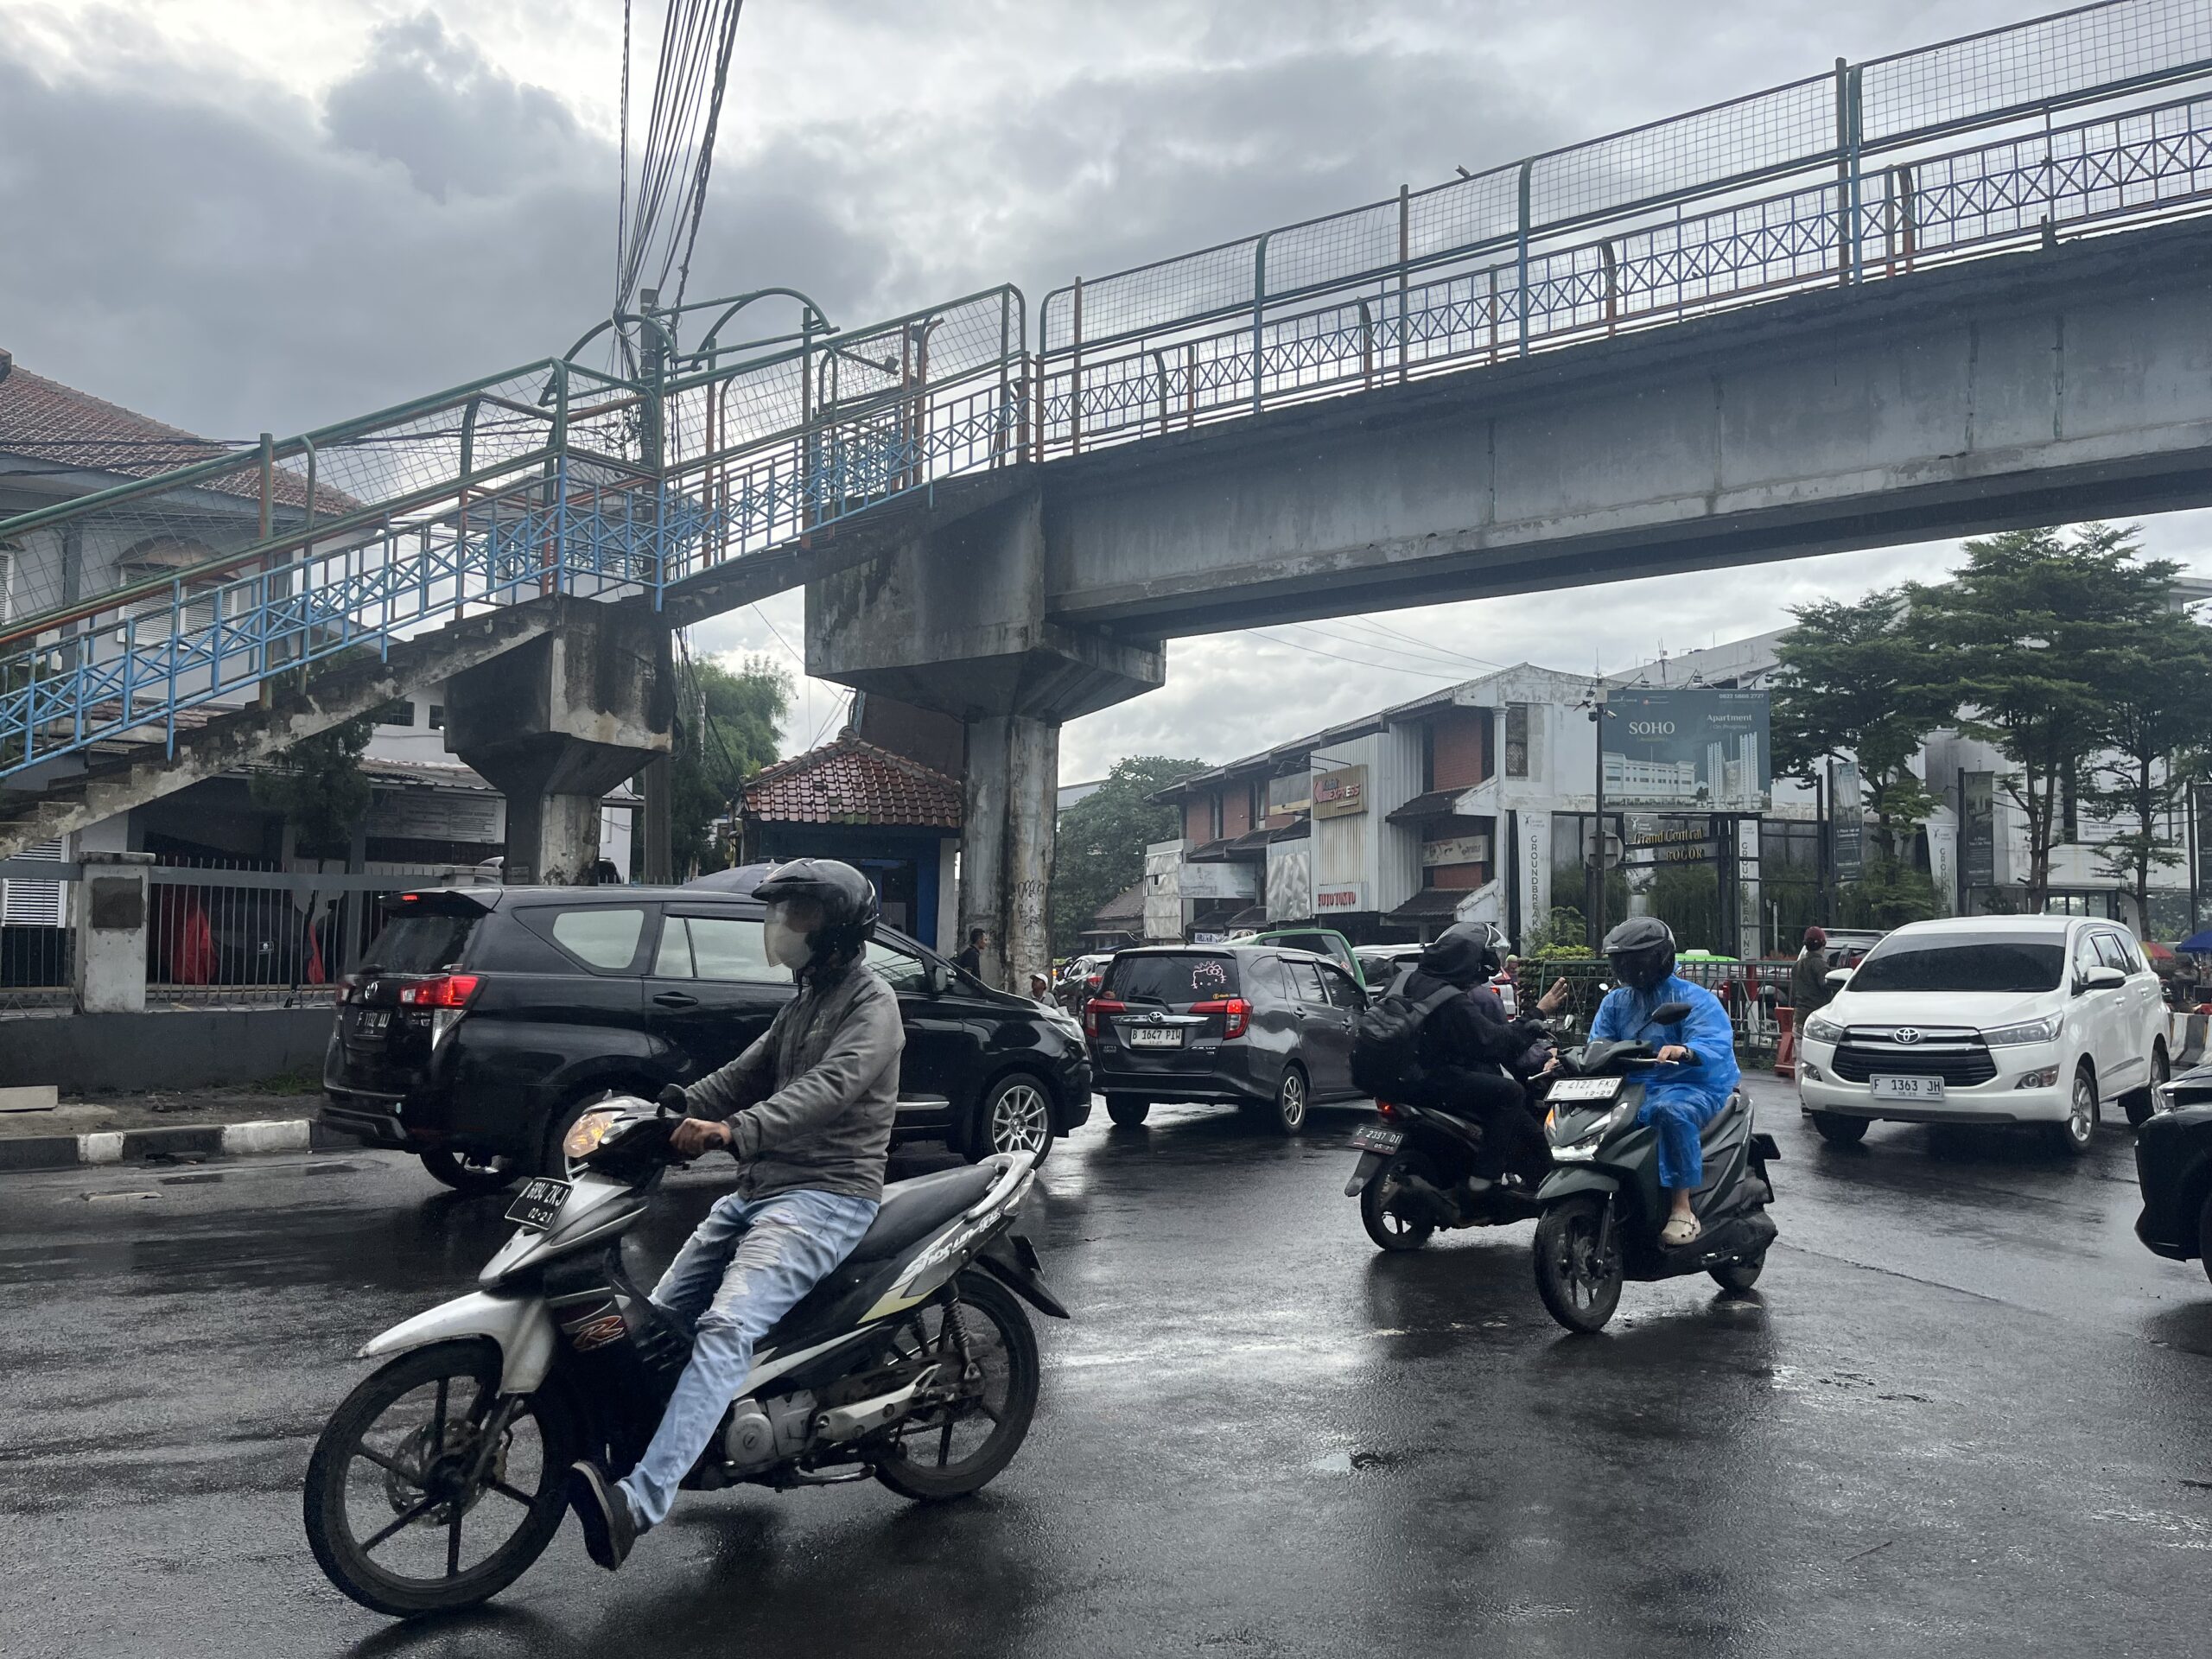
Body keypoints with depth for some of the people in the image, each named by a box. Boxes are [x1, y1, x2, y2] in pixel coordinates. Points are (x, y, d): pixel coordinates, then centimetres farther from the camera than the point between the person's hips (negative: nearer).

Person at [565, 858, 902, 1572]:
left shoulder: (870, 1004, -9)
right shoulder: (807, 1001, 23)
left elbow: (828, 1086, -26)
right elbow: (746, 1075, 19)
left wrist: (734, 1131, -41)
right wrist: (676, 1106, 1)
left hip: (826, 1196, -10)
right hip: (758, 1188, 10)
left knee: (725, 1329, -28)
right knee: (659, 1318, 6)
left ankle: (640, 1501, -39)